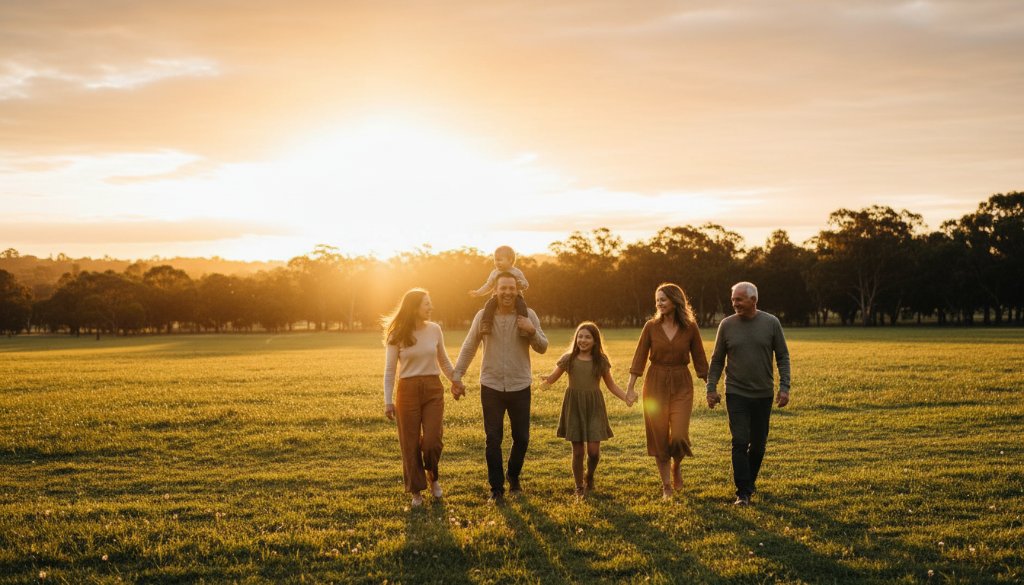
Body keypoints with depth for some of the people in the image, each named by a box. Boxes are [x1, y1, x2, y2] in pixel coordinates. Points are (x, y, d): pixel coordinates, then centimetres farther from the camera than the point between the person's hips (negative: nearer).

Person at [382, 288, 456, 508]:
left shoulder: (434, 329, 3)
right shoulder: (397, 335, -4)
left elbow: (444, 361, 17)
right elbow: (389, 370, -2)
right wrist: (388, 401, -6)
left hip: (433, 390, 2)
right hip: (408, 391, -2)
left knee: (432, 442, -7)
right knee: (410, 445, 3)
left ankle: (433, 477, 23)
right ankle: (416, 492, 17)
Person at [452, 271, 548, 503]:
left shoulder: (528, 315, -2)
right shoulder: (483, 315, -3)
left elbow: (543, 348, 1)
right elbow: (468, 348, 3)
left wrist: (532, 331, -18)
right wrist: (457, 377, 0)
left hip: (520, 387, 1)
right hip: (491, 387, -1)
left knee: (521, 438, 9)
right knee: (493, 440, 1)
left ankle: (513, 476, 35)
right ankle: (497, 489, 13)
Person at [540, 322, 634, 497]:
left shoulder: (601, 361, 2)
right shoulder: (568, 359, 0)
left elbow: (611, 385, 10)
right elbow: (552, 377, 3)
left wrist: (625, 397, -6)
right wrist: (545, 382, -21)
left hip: (594, 407, 0)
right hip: (574, 406, 0)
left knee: (593, 450, -6)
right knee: (578, 451, 1)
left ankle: (589, 478, 25)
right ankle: (579, 487, 20)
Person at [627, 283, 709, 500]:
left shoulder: (690, 328, -1)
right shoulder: (651, 327, -1)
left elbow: (699, 360, 5)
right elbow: (639, 358, -1)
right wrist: (630, 388, -6)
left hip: (681, 386, -1)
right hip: (655, 384, 1)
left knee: (679, 436, -10)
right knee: (659, 437, 3)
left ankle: (676, 466, 24)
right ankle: (666, 486, 16)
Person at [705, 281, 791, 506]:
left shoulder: (771, 323, -3)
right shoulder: (727, 325, -1)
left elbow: (783, 357, 1)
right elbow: (717, 360, 6)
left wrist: (784, 387, -7)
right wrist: (711, 388, -1)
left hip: (763, 395, 1)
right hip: (736, 393, -1)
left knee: (758, 444, 11)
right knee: (740, 443, -10)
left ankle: (750, 481, 32)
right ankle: (743, 492, -8)